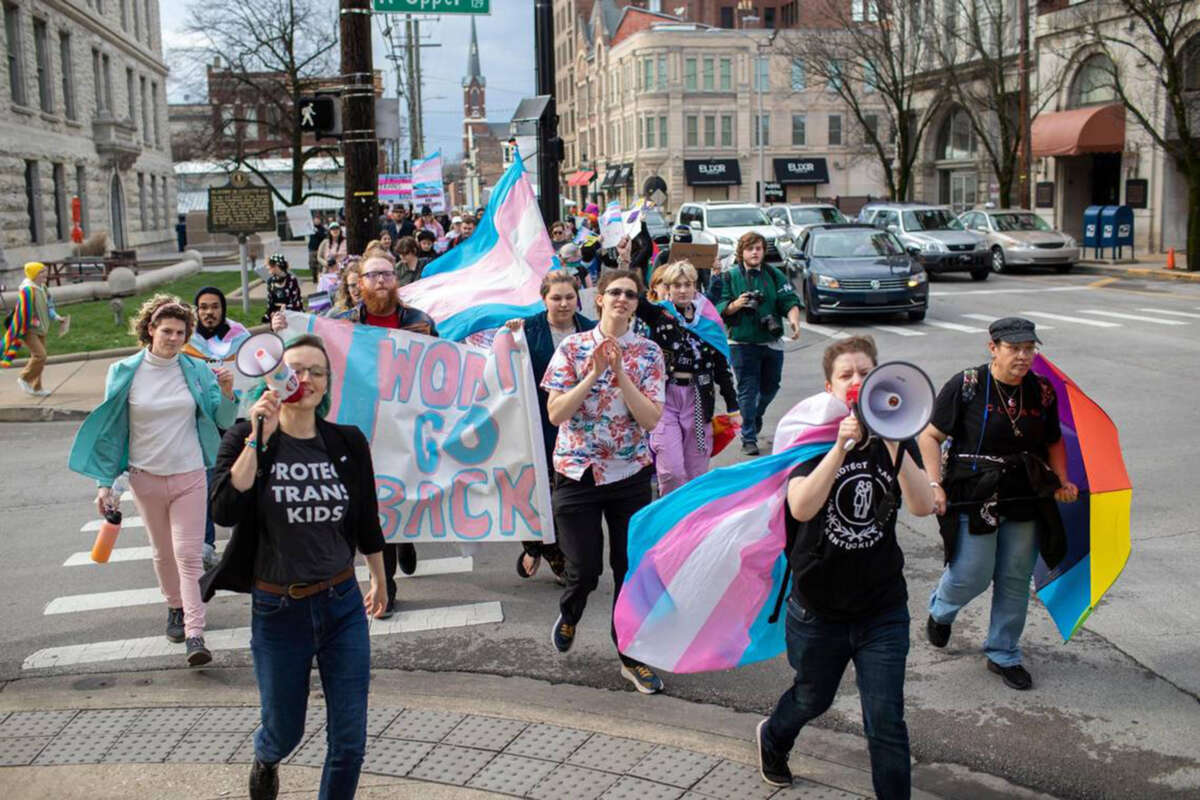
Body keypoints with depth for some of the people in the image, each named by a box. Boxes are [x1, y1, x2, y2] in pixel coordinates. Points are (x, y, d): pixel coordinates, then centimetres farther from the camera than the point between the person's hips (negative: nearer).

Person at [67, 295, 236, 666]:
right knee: (163, 552, 17)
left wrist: (227, 392, -22)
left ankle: (195, 634, -8)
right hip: (146, 478, 1)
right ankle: (175, 608, 39)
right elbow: (111, 428, 1)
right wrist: (105, 483, -2)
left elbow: (223, 421, -1)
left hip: (189, 475, -1)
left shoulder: (196, 371, -5)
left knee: (189, 555, -5)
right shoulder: (125, 372, -5)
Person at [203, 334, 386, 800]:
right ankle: (264, 759, 55)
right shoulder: (244, 440, -8)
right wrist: (258, 438, -25)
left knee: (349, 743, 4)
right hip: (277, 610, -1)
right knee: (285, 731, 18)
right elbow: (225, 511, -25)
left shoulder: (348, 442, -2)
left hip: (342, 605, 1)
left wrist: (379, 579, 20)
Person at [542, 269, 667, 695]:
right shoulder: (573, 347, -3)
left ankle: (631, 656, 22)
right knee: (585, 568, 1)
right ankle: (568, 616, 36)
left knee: (631, 565, 6)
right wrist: (593, 374, -19)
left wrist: (619, 372, -19)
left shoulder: (649, 353, -1)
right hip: (578, 471, -1)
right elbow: (555, 413, -10)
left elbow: (651, 419, -11)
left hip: (631, 473, 1)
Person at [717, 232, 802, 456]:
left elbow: (790, 301, -2)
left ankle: (756, 416, 45)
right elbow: (718, 308, 0)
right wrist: (735, 305, -20)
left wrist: (794, 319, -21)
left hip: (772, 342, 3)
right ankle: (749, 438, 5)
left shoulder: (775, 275, 5)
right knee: (747, 390, -3)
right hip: (742, 343, -3)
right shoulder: (730, 277, 1)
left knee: (770, 386, 16)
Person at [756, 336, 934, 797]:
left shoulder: (897, 442, -4)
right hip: (819, 607, 0)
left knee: (886, 720, -2)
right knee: (812, 699, 22)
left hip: (882, 609, 1)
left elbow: (923, 506, -22)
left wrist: (893, 443, -34)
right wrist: (842, 444, -38)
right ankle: (772, 739, 54)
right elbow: (801, 508, -29)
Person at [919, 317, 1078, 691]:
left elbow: (1053, 442, 18)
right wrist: (935, 484, -15)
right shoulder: (965, 386, -10)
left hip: (1026, 502, 4)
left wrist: (1062, 481, 2)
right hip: (973, 499, -4)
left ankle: (1003, 654, 29)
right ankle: (940, 611, 36)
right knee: (972, 576, 0)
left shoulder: (1043, 392, 3)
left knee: (1015, 582, 10)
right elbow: (930, 436, -6)